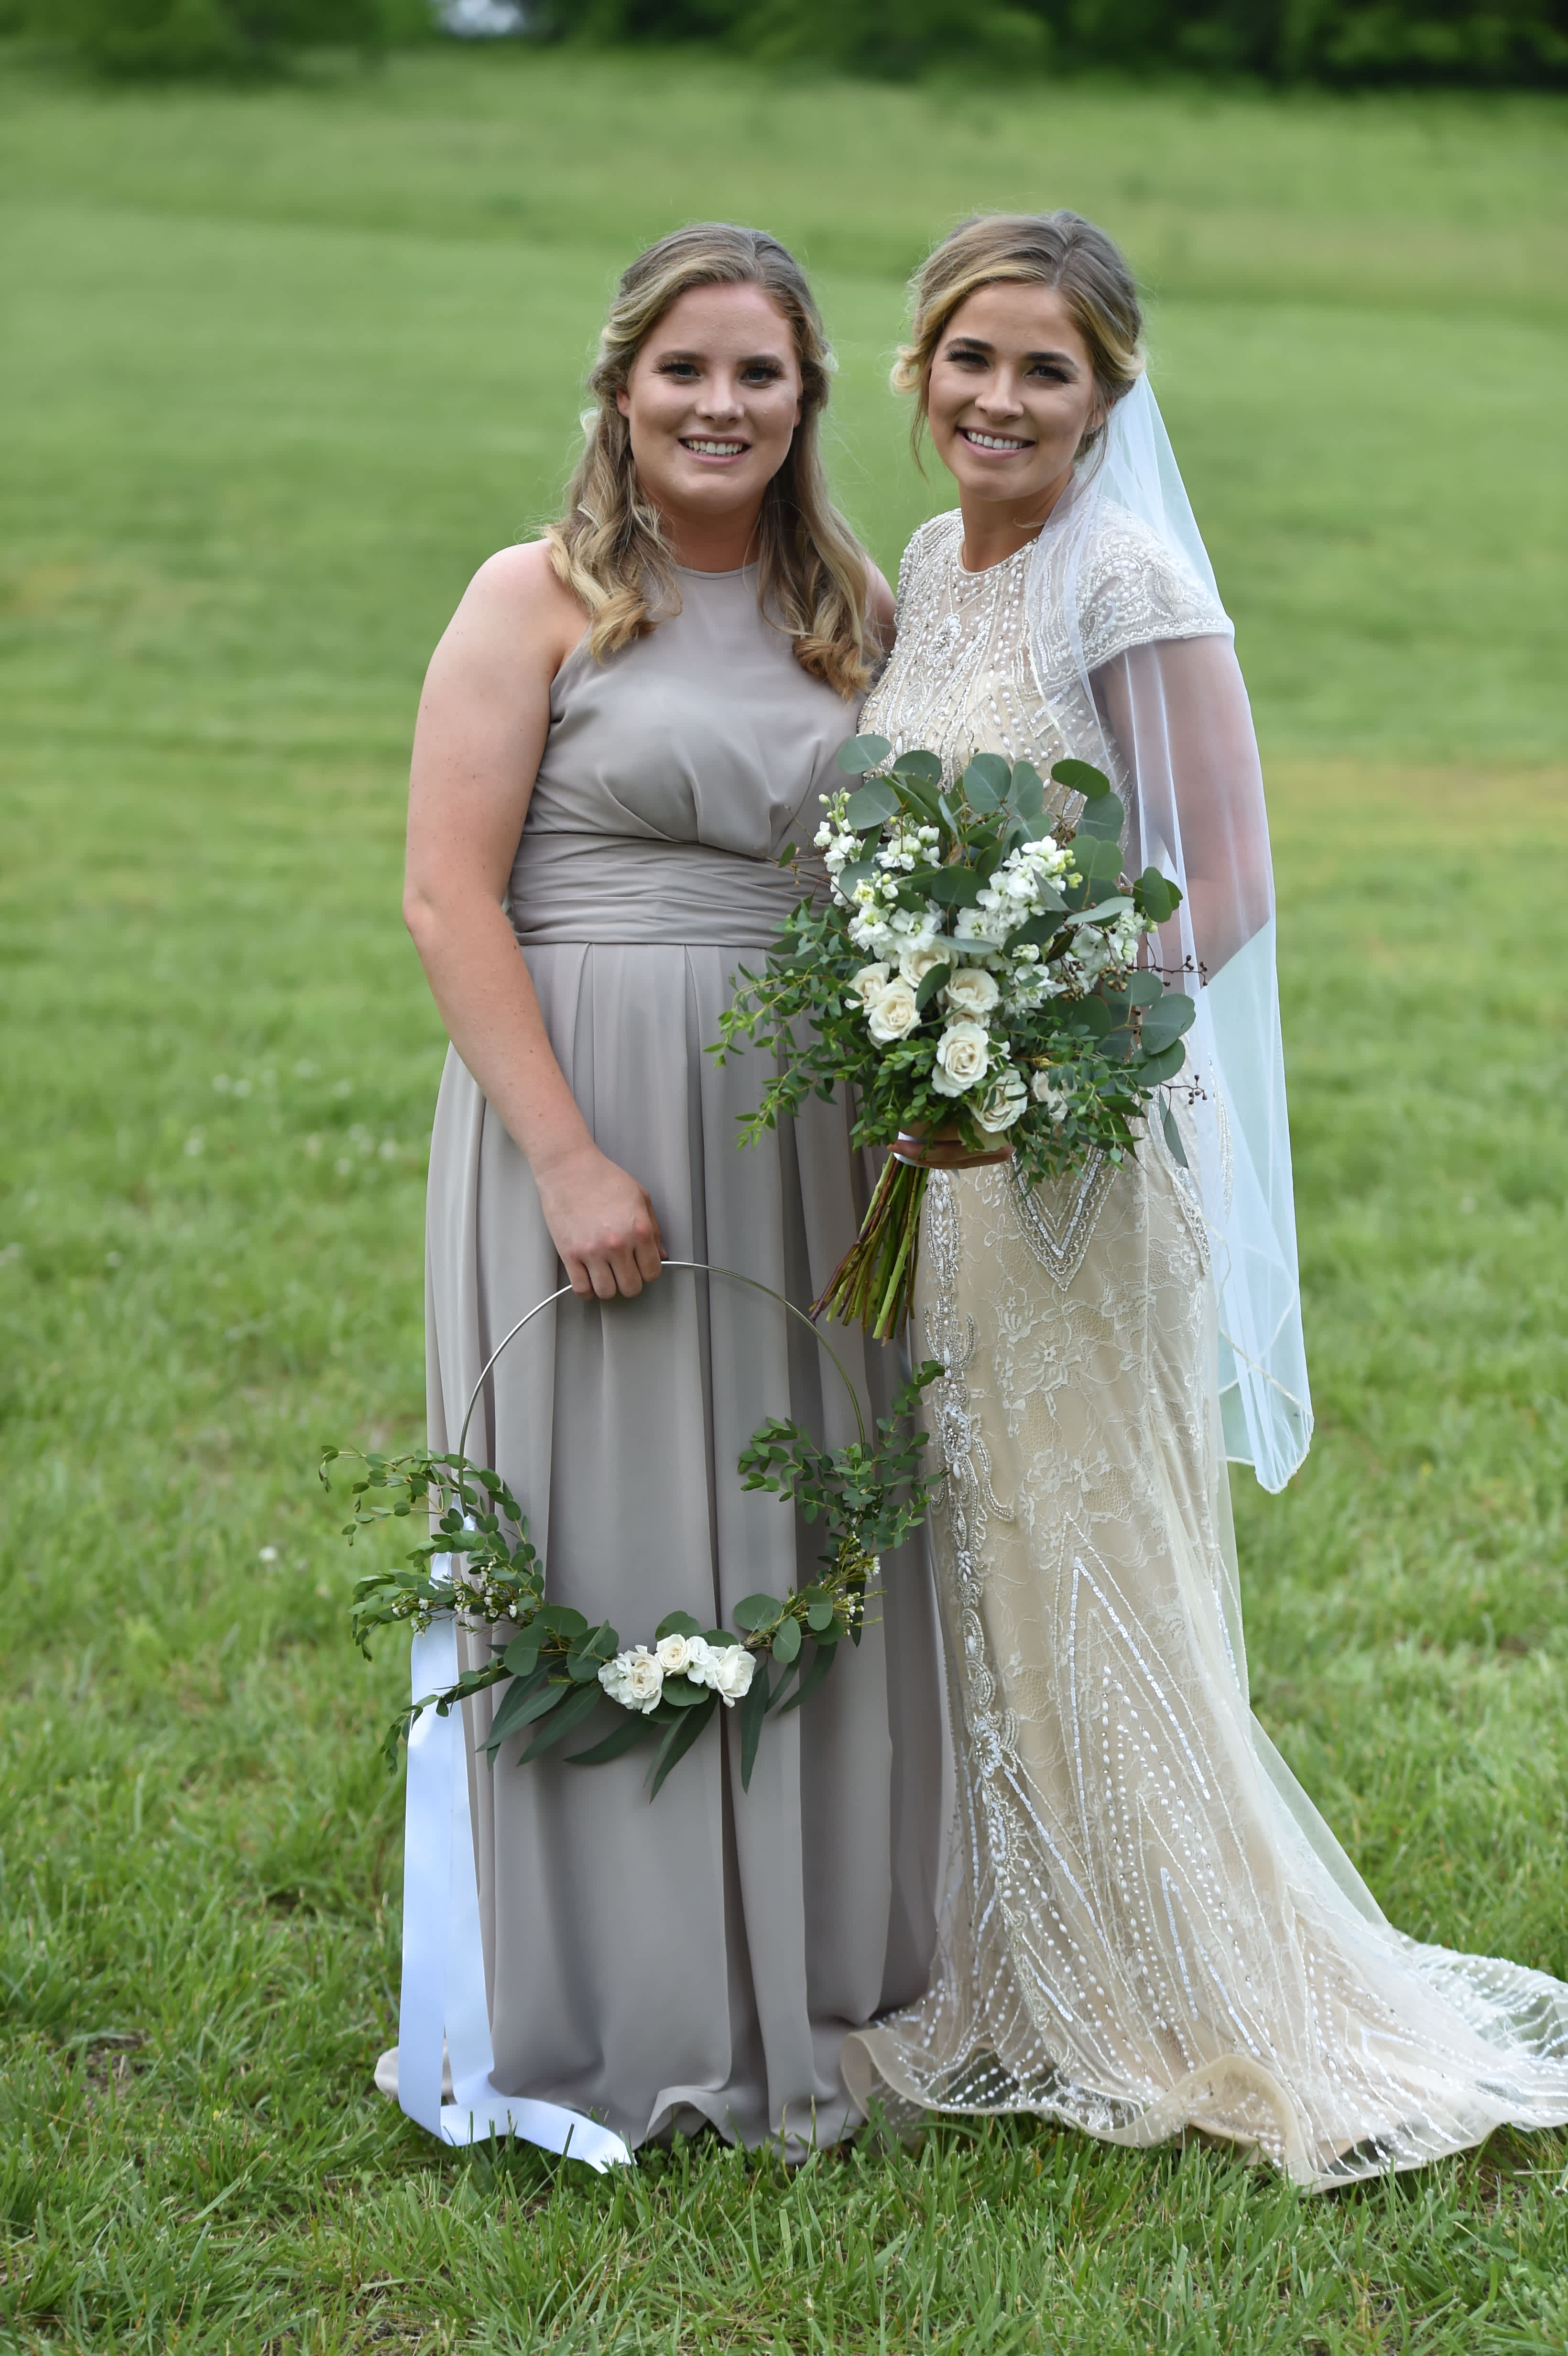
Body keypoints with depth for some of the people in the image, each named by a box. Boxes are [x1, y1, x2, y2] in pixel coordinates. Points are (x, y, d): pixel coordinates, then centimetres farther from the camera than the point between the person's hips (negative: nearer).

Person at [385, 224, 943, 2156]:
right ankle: (623, 2013, 14)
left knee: (803, 1546, 11)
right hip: (585, 1112, -5)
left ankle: (807, 1976, 26)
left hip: (802, 1132, 5)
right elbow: (448, 900, -11)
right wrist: (568, 1157, -18)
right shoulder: (537, 601, -6)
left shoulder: (851, 611, 10)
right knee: (610, 1545, 1)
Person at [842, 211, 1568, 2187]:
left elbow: (1226, 890, -16)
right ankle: (1001, 1990, 28)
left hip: (1072, 1149, -8)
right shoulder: (929, 568, 10)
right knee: (953, 1569, 14)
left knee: (1079, 1571, 1)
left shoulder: (1128, 581, -13)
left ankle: (1219, 2016, 16)